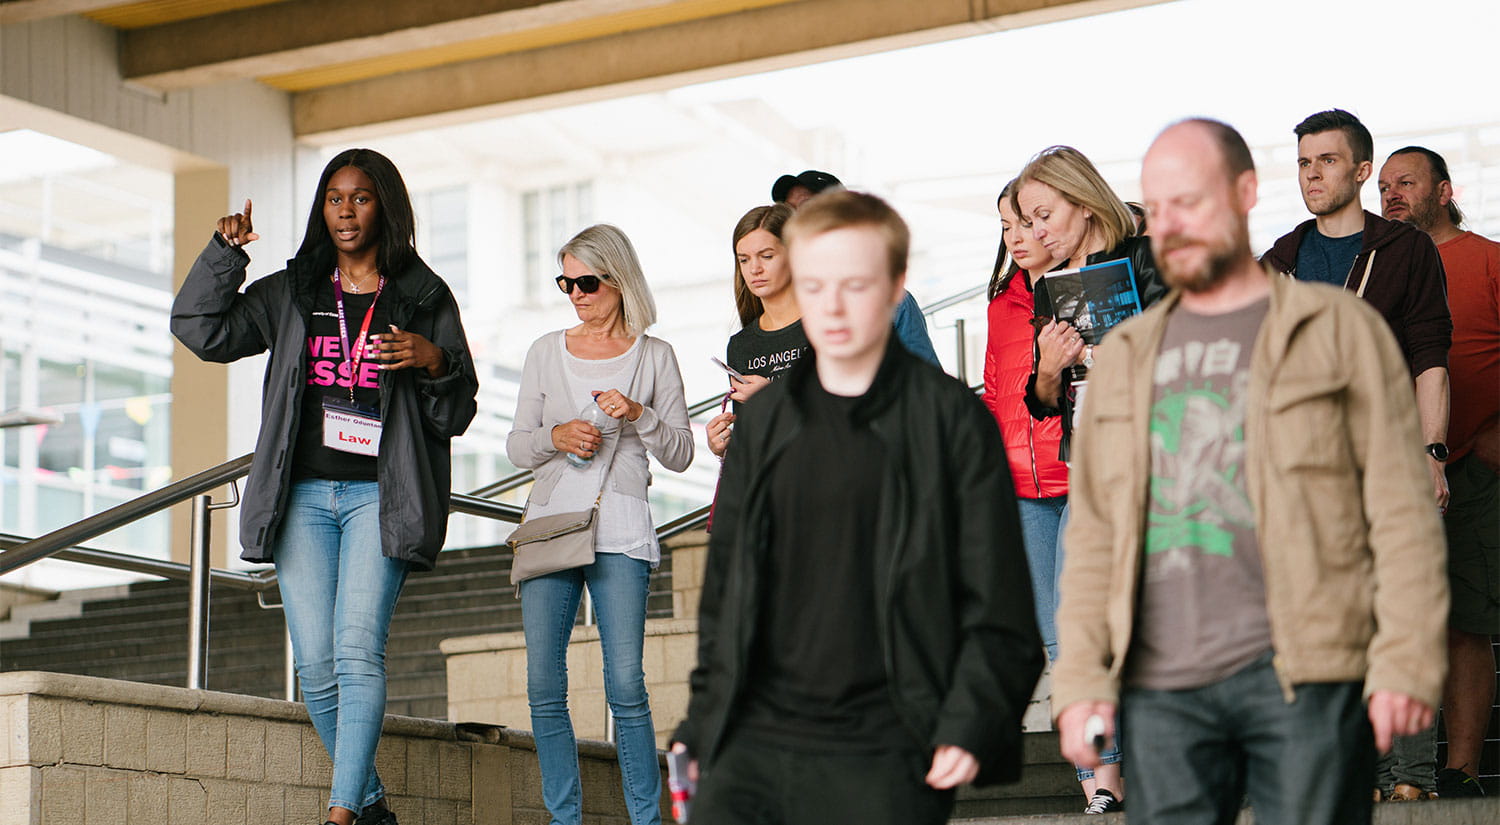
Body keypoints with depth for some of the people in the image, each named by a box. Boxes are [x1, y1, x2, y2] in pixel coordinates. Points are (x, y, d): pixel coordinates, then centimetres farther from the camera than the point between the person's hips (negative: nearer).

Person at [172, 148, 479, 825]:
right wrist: (225, 253, -1)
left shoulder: (425, 298, 8)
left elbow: (455, 414, 7)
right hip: (304, 495, 3)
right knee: (316, 666, -2)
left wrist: (435, 362, -13)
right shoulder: (292, 293, 16)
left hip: (379, 495, -3)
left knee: (358, 651, -18)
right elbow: (201, 330, 10)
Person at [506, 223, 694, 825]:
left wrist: (639, 415, -11)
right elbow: (517, 447, 14)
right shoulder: (547, 352, 13)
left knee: (625, 686, -10)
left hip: (620, 532, -3)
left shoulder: (654, 357, 7)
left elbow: (681, 454, 6)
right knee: (544, 686, -2)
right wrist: (555, 436, -7)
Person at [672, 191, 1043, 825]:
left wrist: (970, 724, -10)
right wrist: (702, 718, 13)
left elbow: (998, 603, -1)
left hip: (884, 756, -4)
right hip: (753, 743, 4)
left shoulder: (952, 420, 0)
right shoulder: (762, 423, 13)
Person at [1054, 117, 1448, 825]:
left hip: (1305, 680, -3)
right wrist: (1081, 676, 6)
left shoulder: (1339, 330, 5)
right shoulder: (1125, 358, 17)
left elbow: (1402, 509, 0)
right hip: (1160, 689, 4)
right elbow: (1091, 532, 16)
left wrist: (1406, 662, -8)